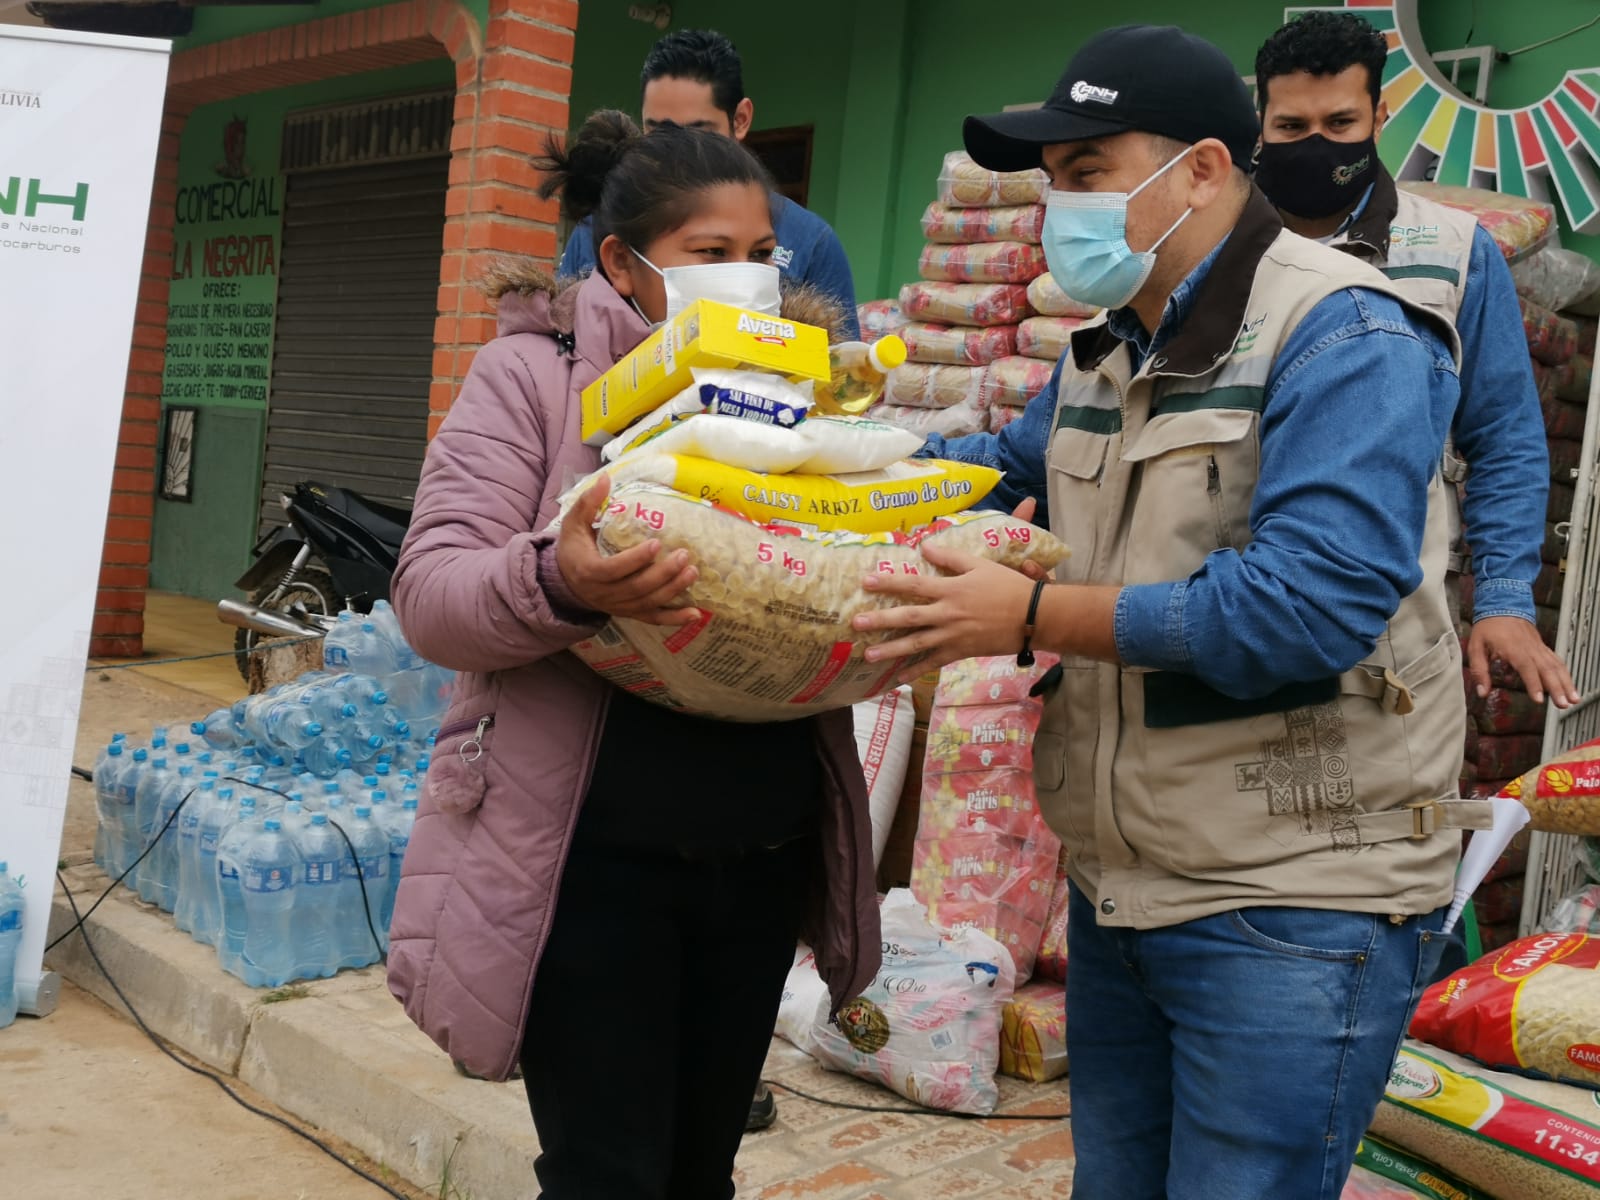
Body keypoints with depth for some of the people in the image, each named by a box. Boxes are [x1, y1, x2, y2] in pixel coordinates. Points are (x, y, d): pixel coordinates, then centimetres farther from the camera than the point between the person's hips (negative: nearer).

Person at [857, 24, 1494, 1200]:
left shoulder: (1343, 338, -16)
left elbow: (1313, 603, -27)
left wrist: (1034, 618, -22)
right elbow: (1020, 465, 27)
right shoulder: (1106, 348, 11)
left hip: (1295, 908, -8)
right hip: (1120, 887, 8)